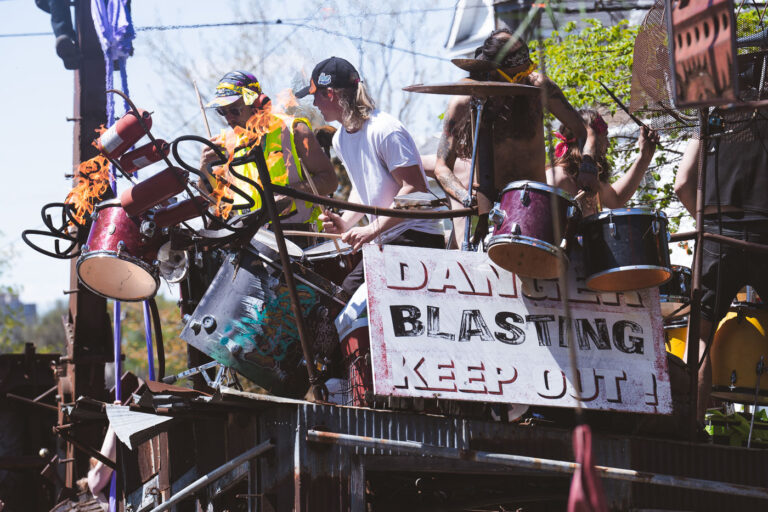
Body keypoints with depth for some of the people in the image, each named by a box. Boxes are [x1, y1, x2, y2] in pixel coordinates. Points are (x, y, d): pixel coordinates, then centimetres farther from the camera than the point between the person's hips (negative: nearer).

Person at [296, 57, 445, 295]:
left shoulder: (384, 131, -17)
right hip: (385, 242, 9)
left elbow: (415, 189, -21)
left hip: (416, 238, -9)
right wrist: (346, 221, 4)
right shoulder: (341, 139, 11)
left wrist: (373, 229, -24)